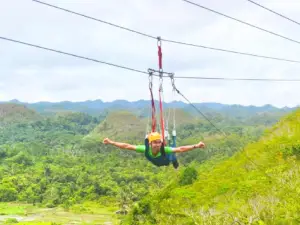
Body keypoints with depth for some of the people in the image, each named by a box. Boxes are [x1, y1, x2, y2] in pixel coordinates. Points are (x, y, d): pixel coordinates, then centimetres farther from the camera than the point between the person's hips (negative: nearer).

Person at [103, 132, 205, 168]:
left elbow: (180, 149, -54)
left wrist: (196, 146, -64)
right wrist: (111, 142, -47)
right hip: (155, 164, 2)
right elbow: (127, 146, -44)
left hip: (168, 160, -2)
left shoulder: (164, 150, -49)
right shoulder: (146, 149, -45)